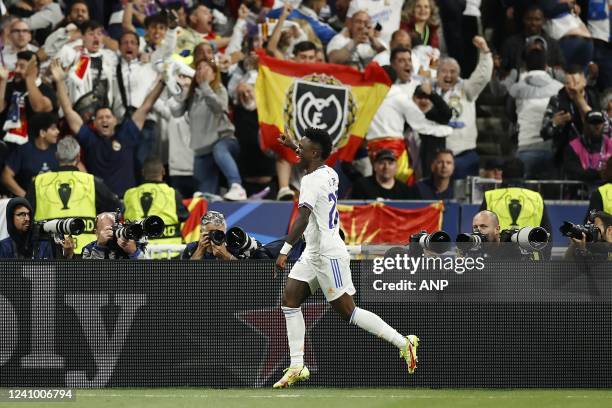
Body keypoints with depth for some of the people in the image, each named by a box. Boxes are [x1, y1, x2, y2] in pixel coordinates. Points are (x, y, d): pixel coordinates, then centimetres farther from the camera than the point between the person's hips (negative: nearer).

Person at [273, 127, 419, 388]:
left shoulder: (312, 181, -18)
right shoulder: (329, 174, 9)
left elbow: (303, 218, -29)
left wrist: (284, 251, -33)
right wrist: (292, 146, 42)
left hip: (328, 254, -10)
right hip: (313, 254, 10)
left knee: (348, 312, -7)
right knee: (289, 300, 2)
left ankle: (403, 342, -1)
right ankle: (297, 367, 0)